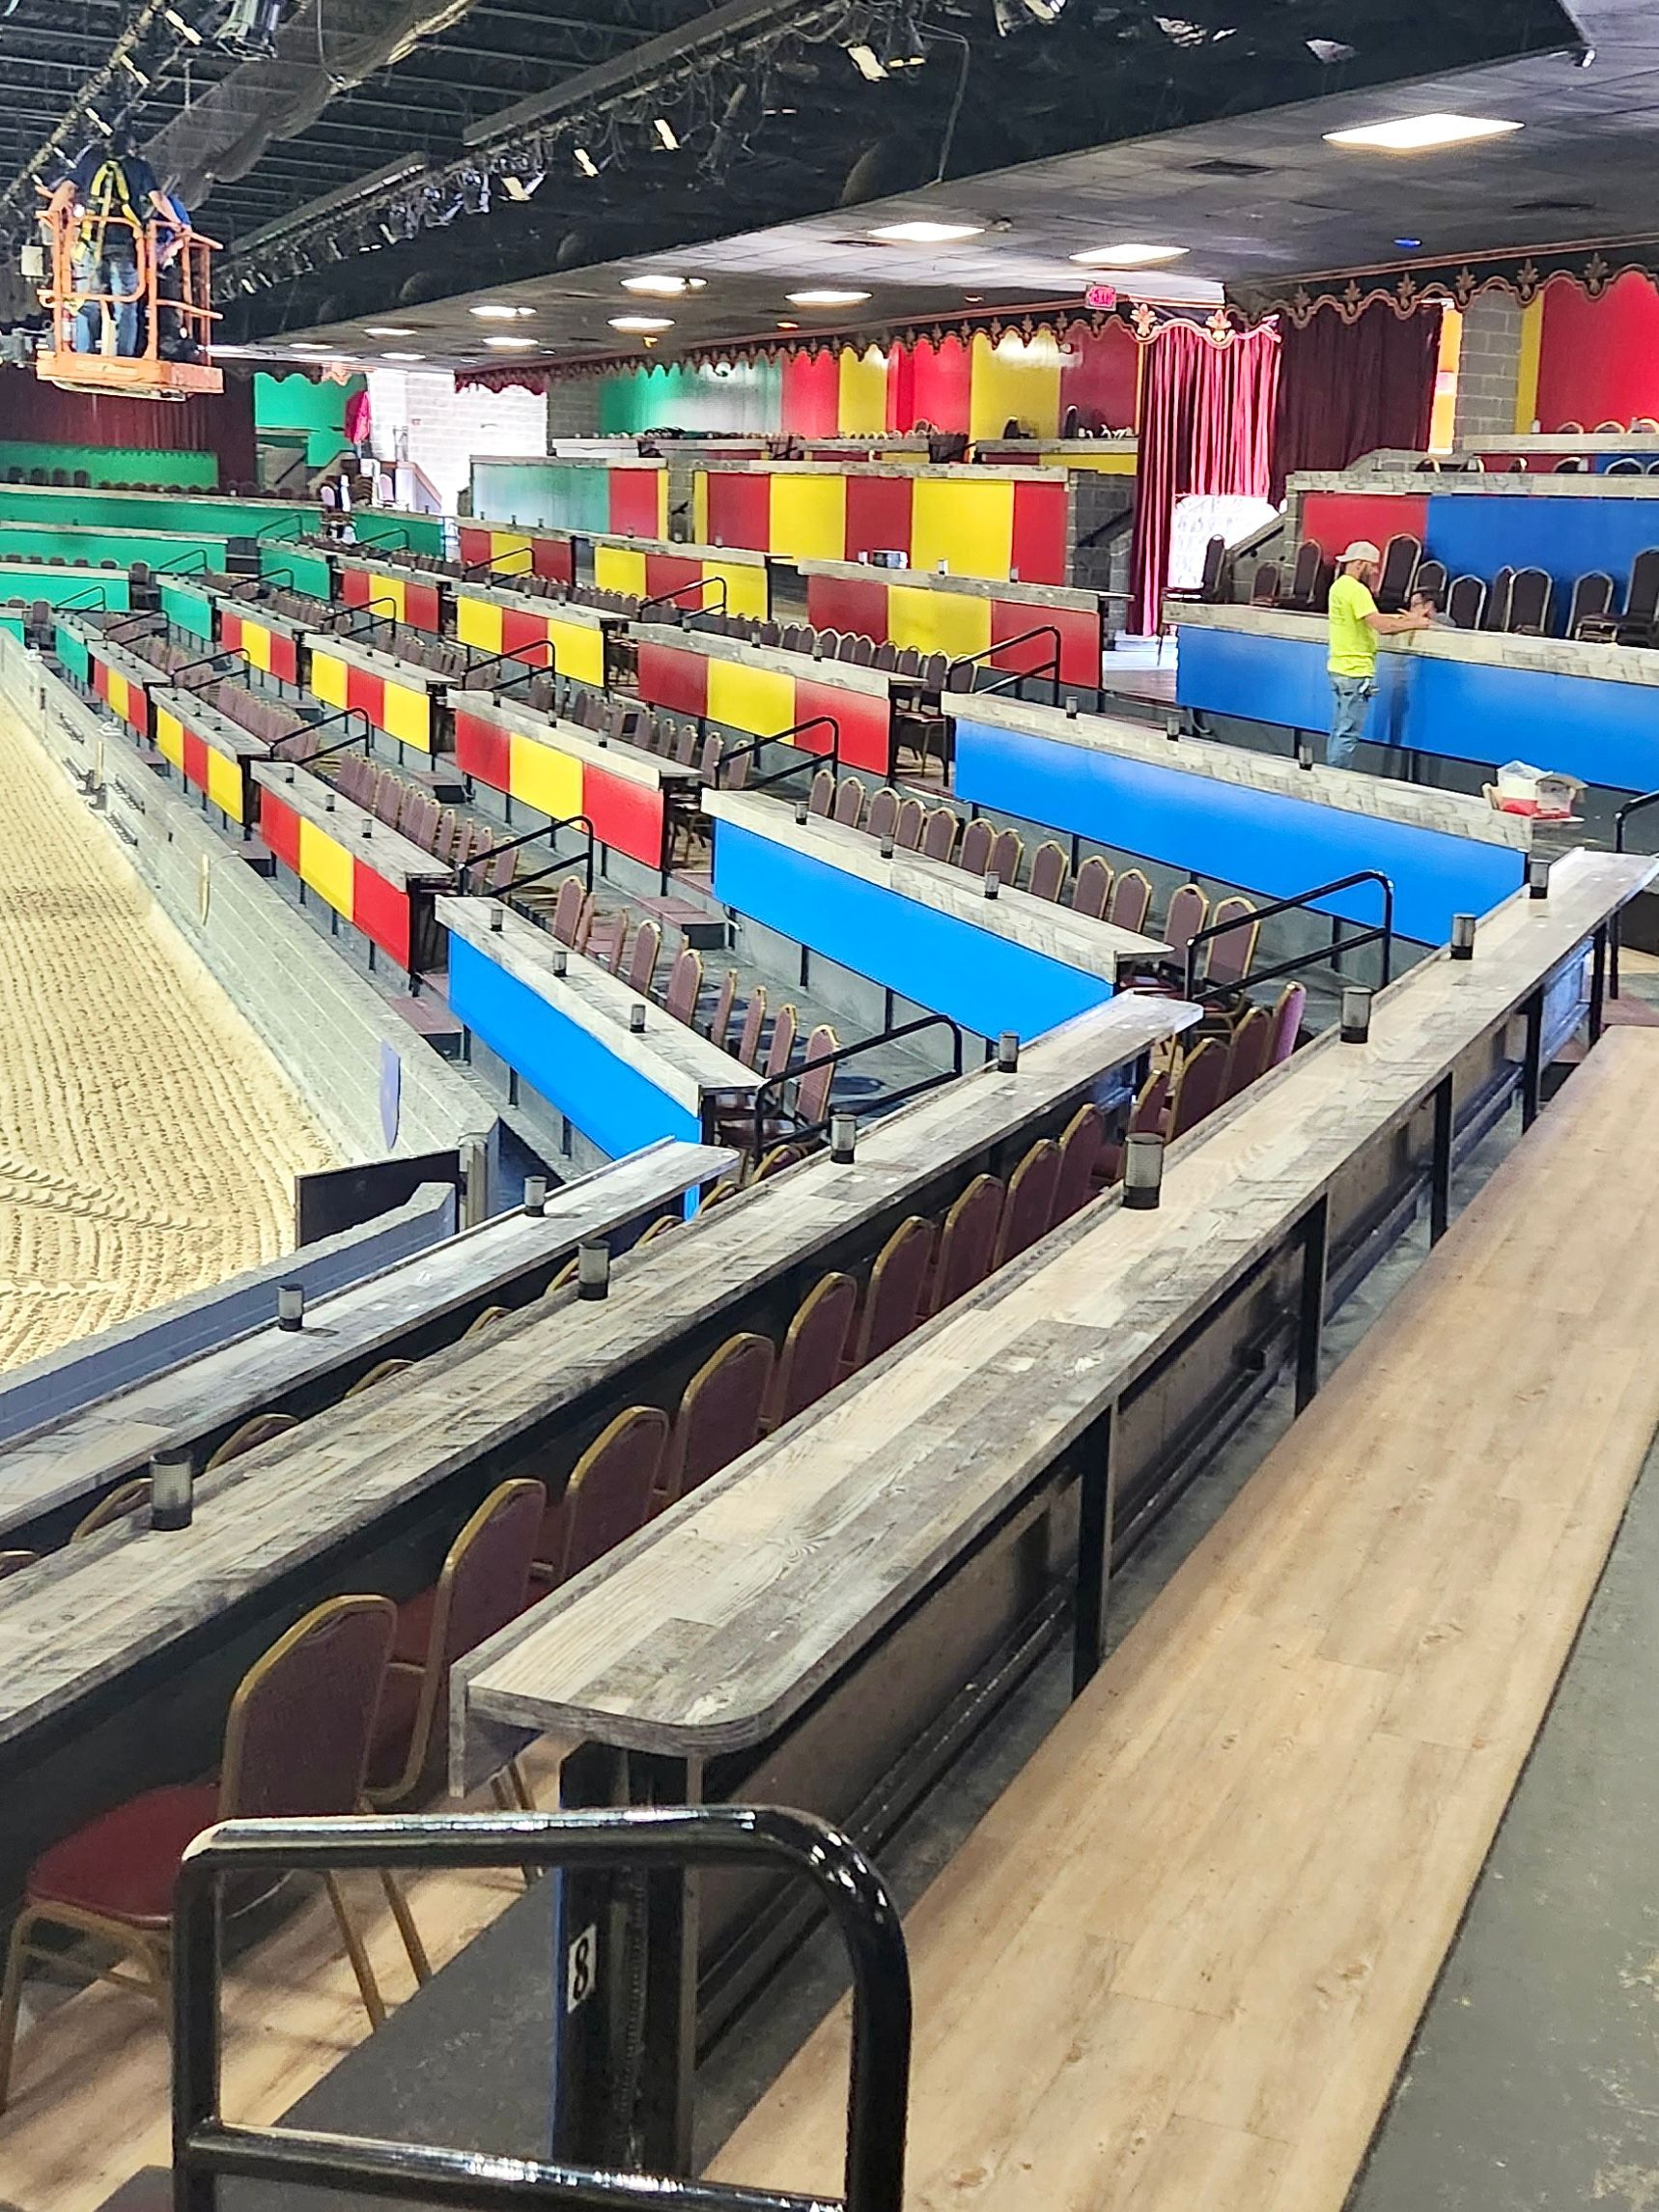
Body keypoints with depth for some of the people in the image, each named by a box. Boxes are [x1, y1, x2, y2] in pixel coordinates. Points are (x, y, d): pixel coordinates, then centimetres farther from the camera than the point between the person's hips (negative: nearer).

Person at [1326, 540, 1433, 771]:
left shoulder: (1339, 586, 15)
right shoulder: (1356, 590, -16)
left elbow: (1372, 621, 16)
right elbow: (1380, 624, -23)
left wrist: (1404, 620, 8)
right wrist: (1415, 623, -12)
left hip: (1340, 668, 10)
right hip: (1355, 671, -10)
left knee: (1339, 731, 14)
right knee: (1348, 734, -6)